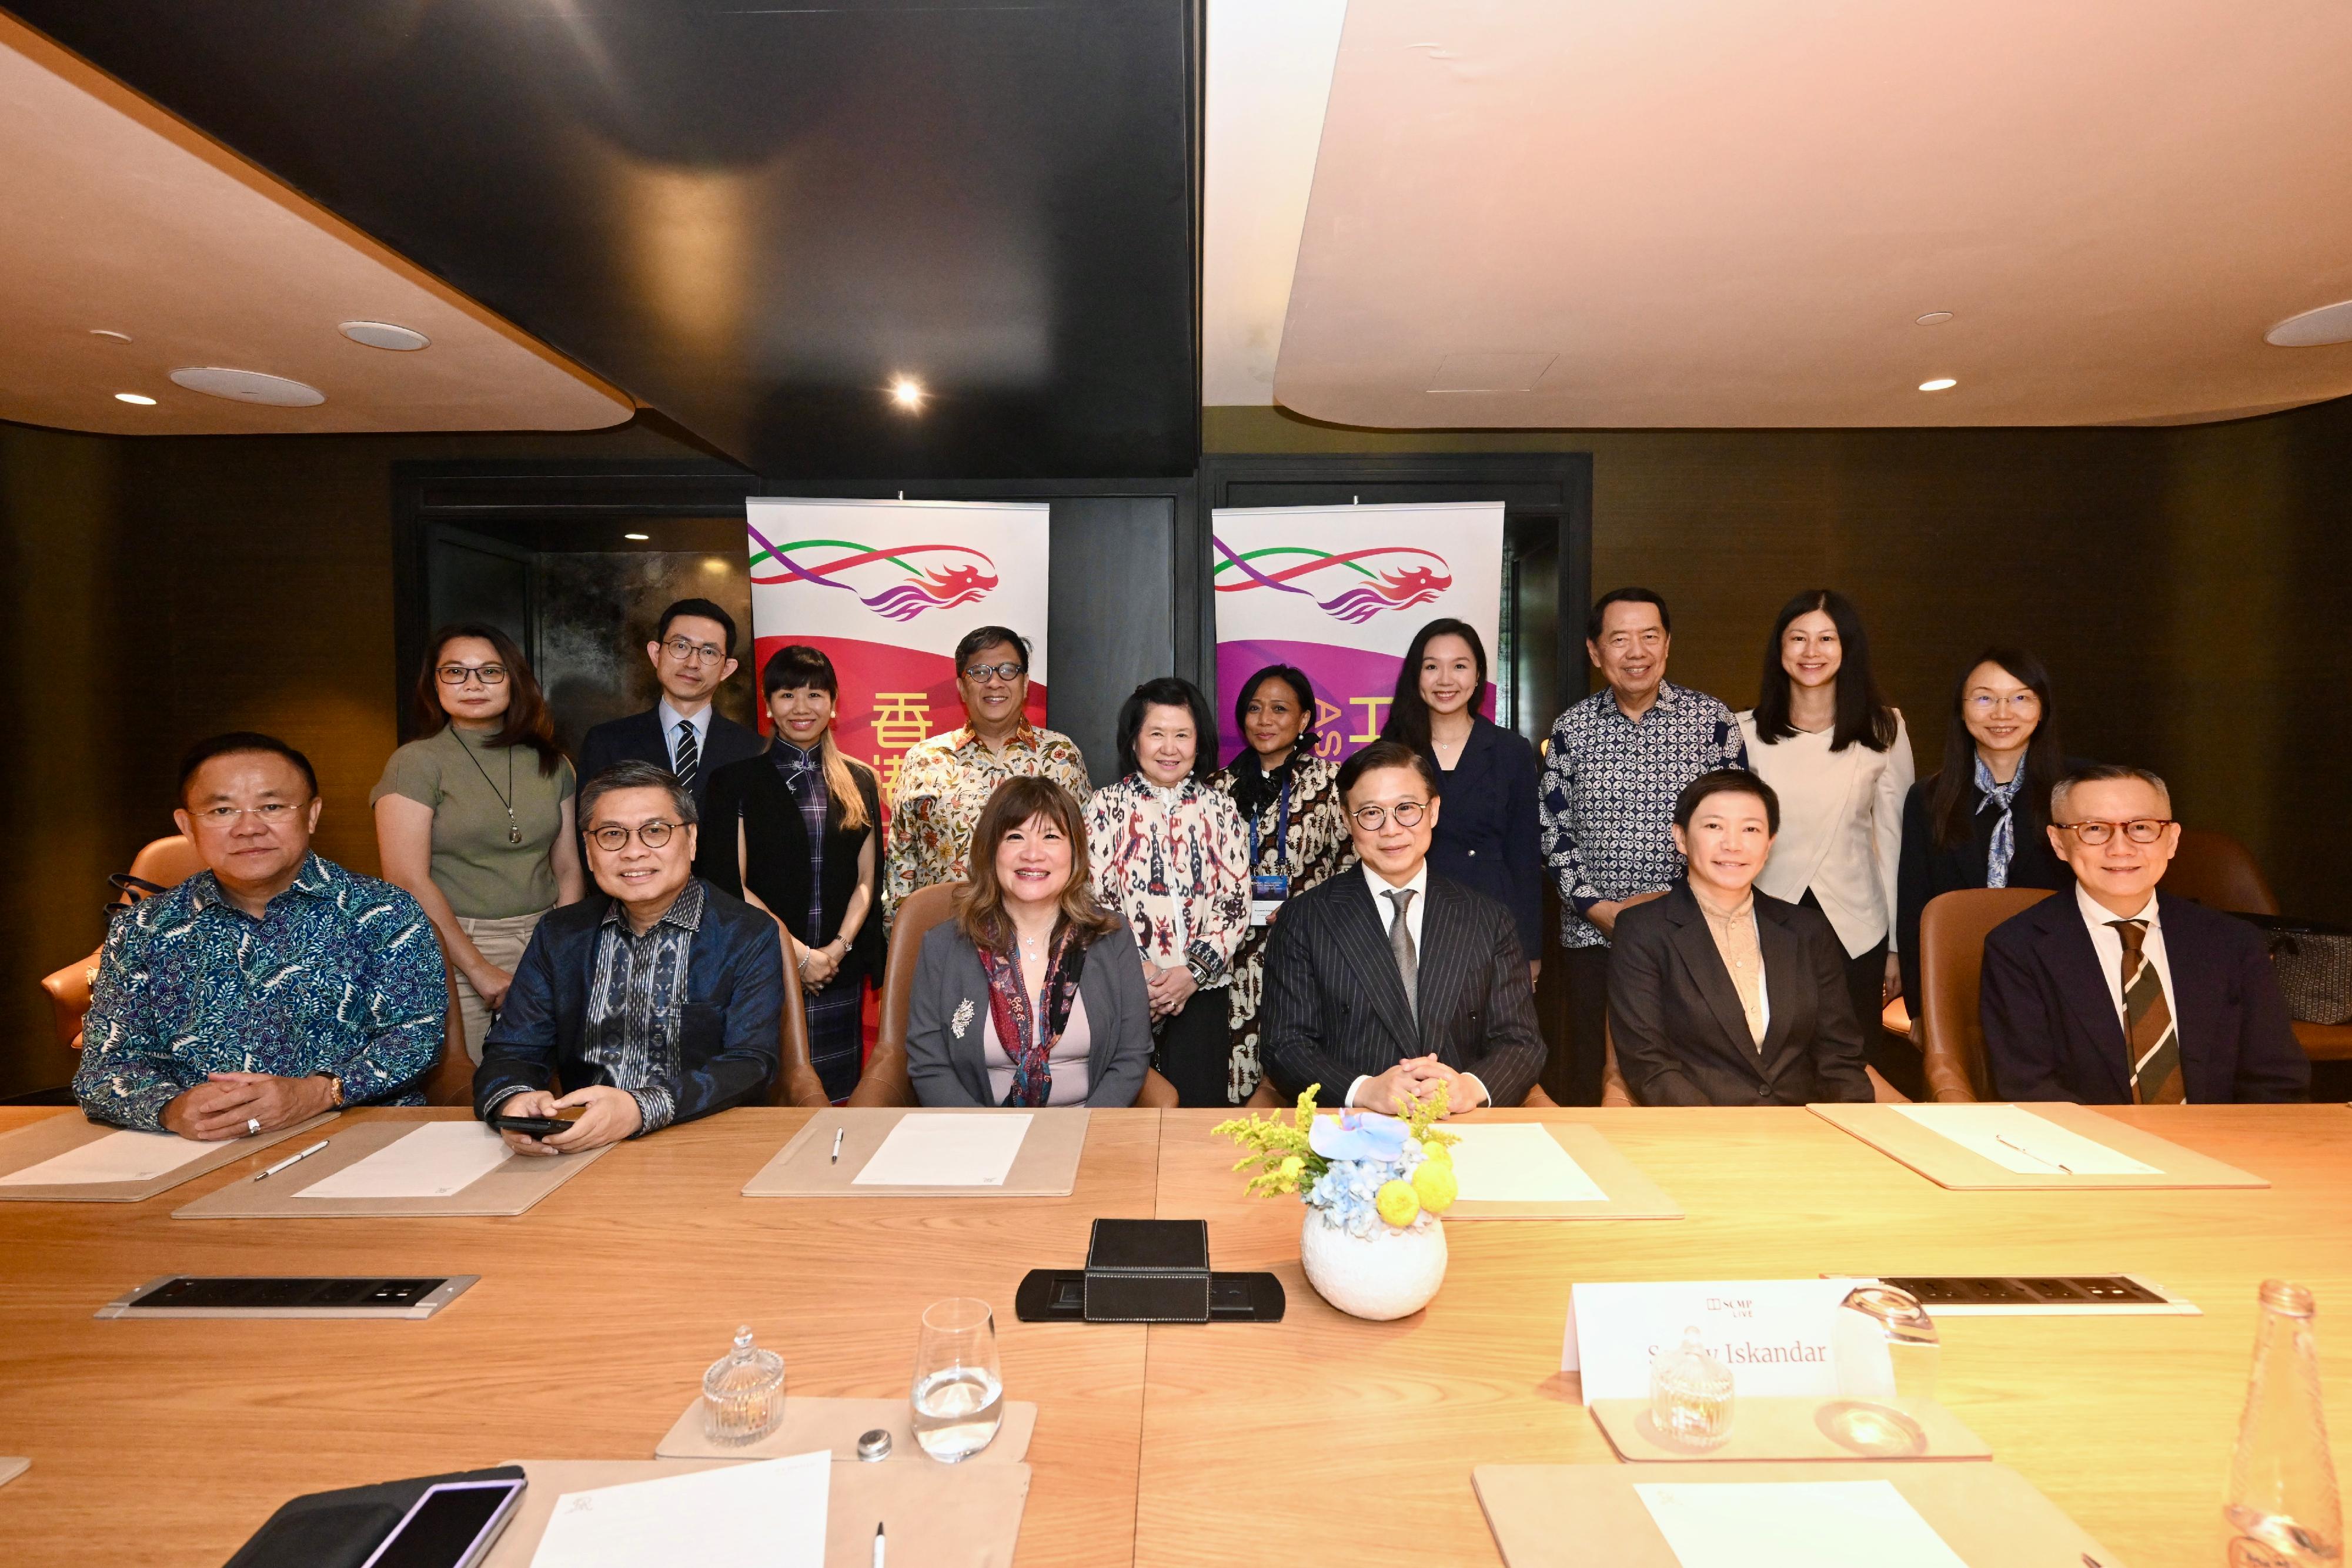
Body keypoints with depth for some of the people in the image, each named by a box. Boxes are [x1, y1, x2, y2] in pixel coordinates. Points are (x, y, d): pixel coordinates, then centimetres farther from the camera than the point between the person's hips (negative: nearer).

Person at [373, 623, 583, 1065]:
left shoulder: (549, 763, 9)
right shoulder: (415, 763, -4)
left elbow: (567, 867, 9)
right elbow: (407, 882, -9)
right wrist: (479, 969, -11)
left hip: (544, 947, 4)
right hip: (453, 953, -3)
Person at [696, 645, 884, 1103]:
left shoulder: (860, 781, 10)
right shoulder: (738, 779, 1)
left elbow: (867, 878, 8)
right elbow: (731, 883, -4)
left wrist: (838, 948, -6)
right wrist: (797, 953, -10)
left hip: (841, 972, 3)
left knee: (836, 1093, 7)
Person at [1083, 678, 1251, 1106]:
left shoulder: (1219, 807, 6)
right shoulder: (1107, 805, 1)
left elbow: (1236, 902, 2)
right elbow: (1093, 900, -4)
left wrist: (1194, 972, -9)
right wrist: (1139, 972, -11)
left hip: (1201, 989, 2)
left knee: (1199, 1102, 5)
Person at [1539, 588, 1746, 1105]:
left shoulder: (1713, 719, -1)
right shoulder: (1571, 728, 3)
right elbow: (1553, 829, 4)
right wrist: (1598, 908, -6)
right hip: (1591, 933, 1)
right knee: (1589, 1077, 9)